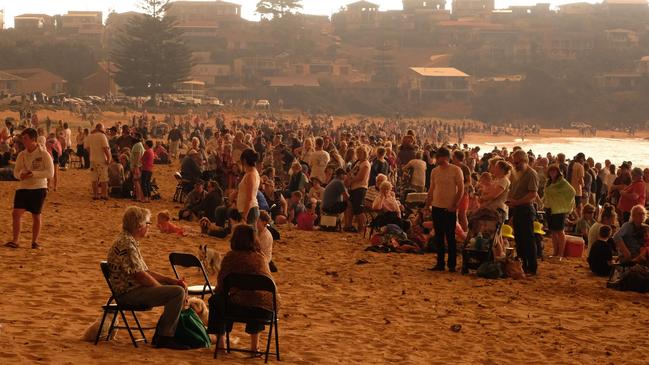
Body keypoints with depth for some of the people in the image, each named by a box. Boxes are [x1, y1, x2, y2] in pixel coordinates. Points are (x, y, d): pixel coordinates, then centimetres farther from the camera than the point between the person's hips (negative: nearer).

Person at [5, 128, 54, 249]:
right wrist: (21, 174, -12)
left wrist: (33, 174, -21)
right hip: (23, 188, 4)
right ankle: (15, 240, -2)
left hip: (39, 188, -4)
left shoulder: (44, 154, -9)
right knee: (16, 213, -8)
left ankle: (35, 241, 18)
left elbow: (50, 173, -13)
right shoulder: (22, 155, 5)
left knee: (36, 215, 5)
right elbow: (16, 172, 12)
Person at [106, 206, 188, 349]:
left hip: (134, 288, 11)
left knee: (180, 288, 14)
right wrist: (162, 288, -9)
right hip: (129, 293, -11)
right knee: (177, 292, -21)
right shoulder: (126, 244, -18)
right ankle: (164, 337, -14)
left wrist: (172, 280, 7)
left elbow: (145, 271, 17)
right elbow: (140, 276, -21)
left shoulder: (130, 242, 16)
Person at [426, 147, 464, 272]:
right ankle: (440, 263, 15)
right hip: (436, 207, 5)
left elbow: (461, 189, -8)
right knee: (439, 237, 9)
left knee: (450, 237, -1)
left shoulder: (456, 170, -7)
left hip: (449, 209, -5)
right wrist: (427, 204, 8)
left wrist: (454, 205, -14)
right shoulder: (435, 171, 9)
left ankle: (452, 265, 6)